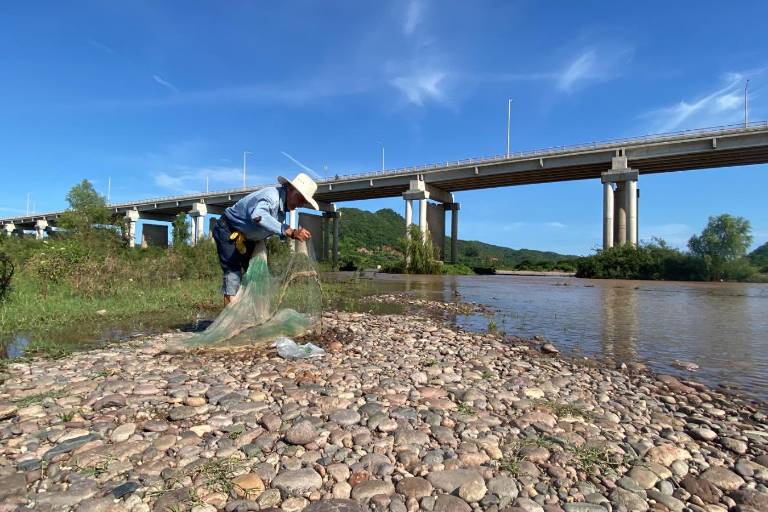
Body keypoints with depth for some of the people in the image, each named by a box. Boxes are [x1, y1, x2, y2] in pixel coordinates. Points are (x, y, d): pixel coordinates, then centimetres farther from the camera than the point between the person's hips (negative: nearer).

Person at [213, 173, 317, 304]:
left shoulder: (284, 204, -5)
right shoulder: (272, 196, -33)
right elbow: (258, 216, -54)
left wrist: (294, 234, -19)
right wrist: (290, 232, -58)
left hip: (247, 238, 9)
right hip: (228, 231, -9)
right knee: (233, 272, -16)